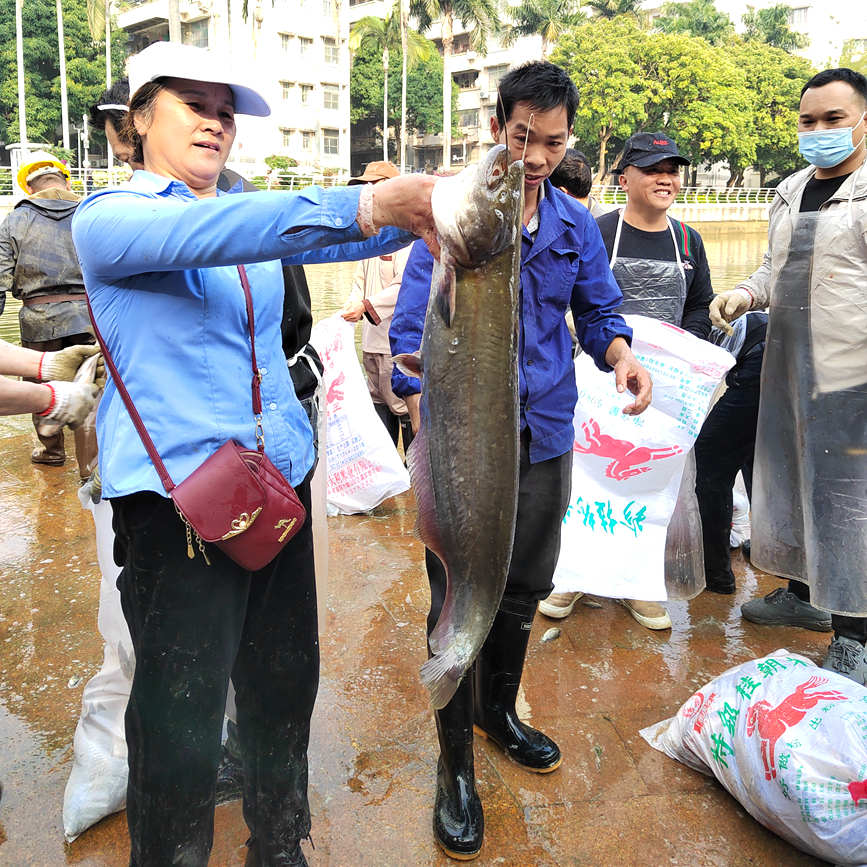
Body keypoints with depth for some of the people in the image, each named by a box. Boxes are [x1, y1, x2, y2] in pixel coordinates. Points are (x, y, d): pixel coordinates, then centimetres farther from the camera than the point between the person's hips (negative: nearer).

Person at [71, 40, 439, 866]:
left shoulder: (252, 219, 15)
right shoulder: (109, 218, -5)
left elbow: (332, 237, -1)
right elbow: (204, 233, -25)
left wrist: (419, 210, -21)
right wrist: (366, 205, -37)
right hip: (179, 489, -6)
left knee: (285, 685, 16)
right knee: (180, 724, -1)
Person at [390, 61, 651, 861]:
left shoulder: (578, 225, 6)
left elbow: (599, 312, 13)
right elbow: (413, 335, -14)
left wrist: (621, 354, -11)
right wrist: (433, 440, -29)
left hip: (546, 436, 5)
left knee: (524, 589, 18)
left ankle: (498, 711, 42)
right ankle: (456, 764, 19)